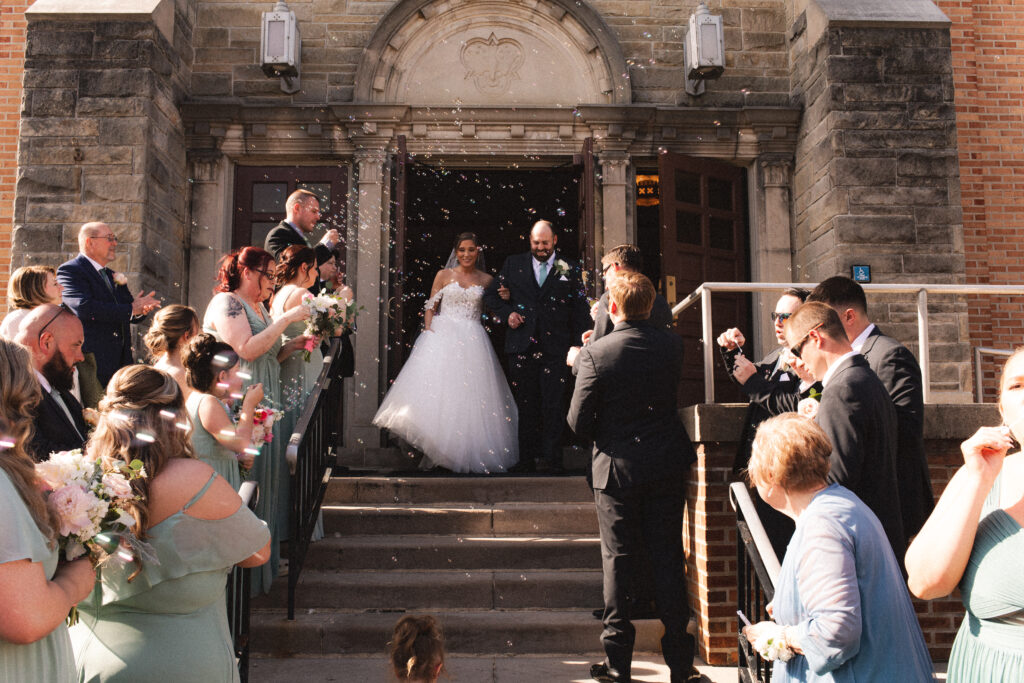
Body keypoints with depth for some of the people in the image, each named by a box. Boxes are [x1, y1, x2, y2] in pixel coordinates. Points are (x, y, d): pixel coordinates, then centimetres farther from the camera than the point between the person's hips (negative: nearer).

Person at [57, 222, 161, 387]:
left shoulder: (112, 276, 22)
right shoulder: (69, 271, -4)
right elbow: (84, 307, -20)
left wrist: (141, 308, -6)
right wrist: (131, 309, -14)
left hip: (120, 360, 7)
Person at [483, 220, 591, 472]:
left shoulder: (570, 270, 9)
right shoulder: (513, 264, 12)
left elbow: (581, 312, 8)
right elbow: (491, 294, 19)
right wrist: (507, 313, 1)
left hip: (555, 349, -1)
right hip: (522, 347, 2)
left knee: (553, 406, -6)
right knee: (526, 406, 5)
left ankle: (549, 457, 0)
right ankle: (527, 459, 12)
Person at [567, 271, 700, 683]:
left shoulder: (595, 354, -14)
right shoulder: (672, 345, -3)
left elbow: (578, 422, -12)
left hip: (617, 468, -3)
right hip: (668, 464, 3)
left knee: (619, 561, 7)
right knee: (668, 559, 10)